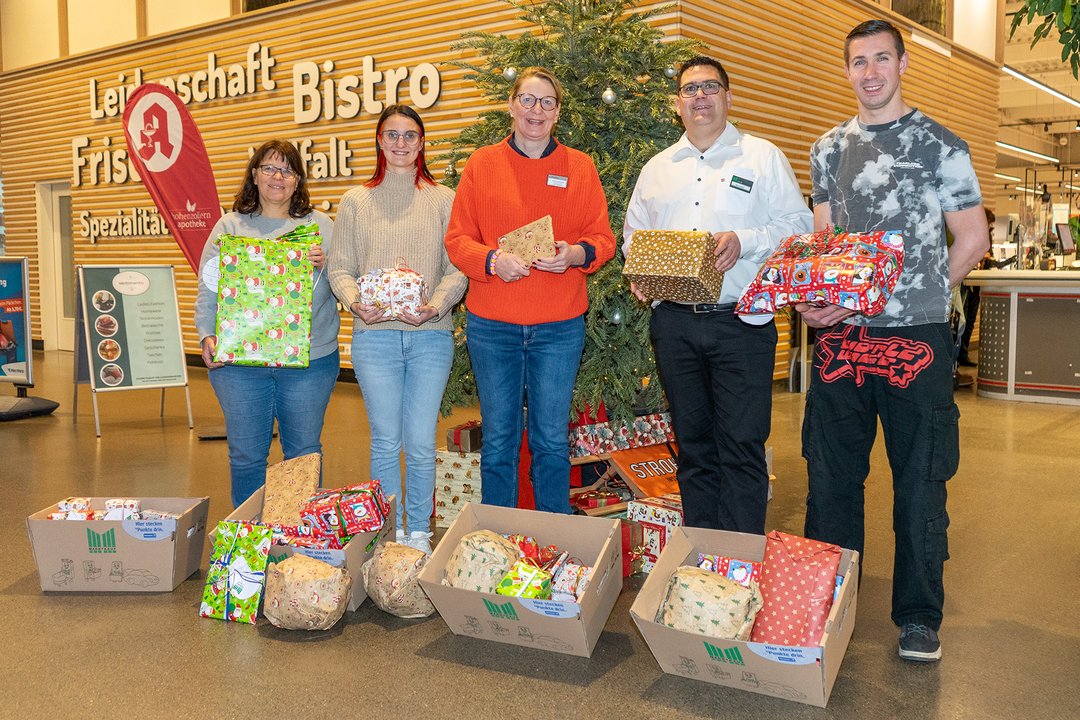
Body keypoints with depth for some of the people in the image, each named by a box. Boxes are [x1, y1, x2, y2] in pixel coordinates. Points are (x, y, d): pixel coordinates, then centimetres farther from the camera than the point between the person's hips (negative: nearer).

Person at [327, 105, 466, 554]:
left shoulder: (444, 200, 7)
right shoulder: (356, 201, 10)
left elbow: (457, 268, 1)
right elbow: (340, 267, 6)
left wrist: (435, 306, -16)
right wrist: (355, 301, -14)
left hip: (430, 336, 0)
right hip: (374, 335, 1)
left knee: (421, 444, 3)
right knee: (385, 442, 5)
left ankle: (419, 533, 20)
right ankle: (391, 534, 20)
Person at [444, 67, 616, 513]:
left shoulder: (580, 167, 7)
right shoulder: (481, 165, 5)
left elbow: (603, 239, 6)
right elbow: (457, 239, 2)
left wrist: (576, 254, -15)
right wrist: (492, 260, -17)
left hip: (560, 326, 0)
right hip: (491, 325, 0)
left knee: (552, 441, 7)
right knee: (498, 440, 8)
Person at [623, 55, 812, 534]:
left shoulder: (762, 157, 5)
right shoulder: (656, 169, 17)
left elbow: (798, 225, 0)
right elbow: (633, 234, 20)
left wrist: (745, 241, -16)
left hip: (741, 319, -3)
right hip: (674, 321, 4)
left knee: (742, 446, -5)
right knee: (693, 444, 11)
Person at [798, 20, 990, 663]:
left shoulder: (941, 146, 0)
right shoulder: (830, 148, 12)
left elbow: (973, 241, 1)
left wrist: (919, 296, -3)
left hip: (916, 341, -4)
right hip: (842, 336, 4)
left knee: (920, 482, 5)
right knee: (831, 475, 11)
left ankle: (920, 617, 20)